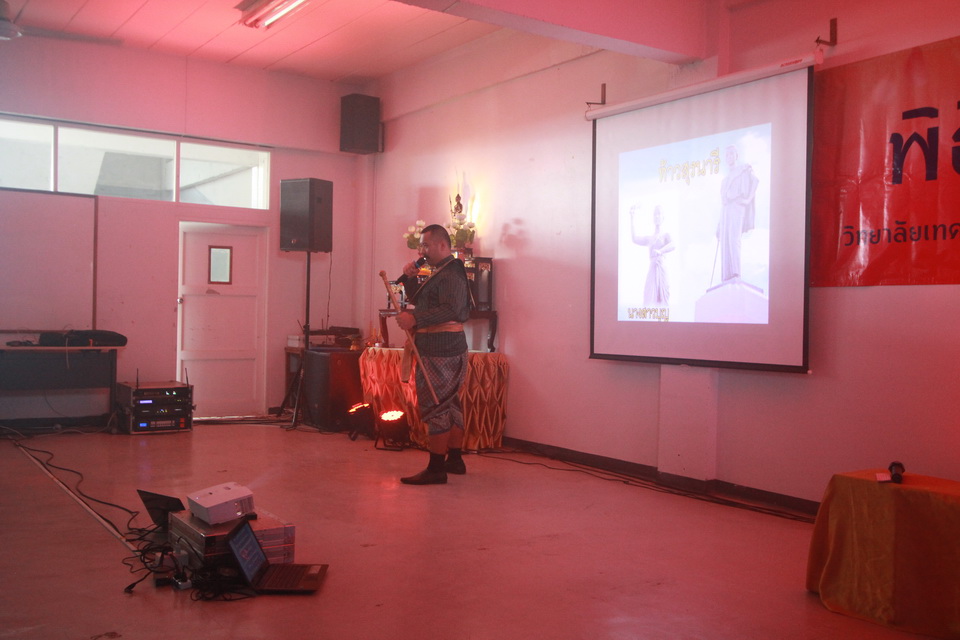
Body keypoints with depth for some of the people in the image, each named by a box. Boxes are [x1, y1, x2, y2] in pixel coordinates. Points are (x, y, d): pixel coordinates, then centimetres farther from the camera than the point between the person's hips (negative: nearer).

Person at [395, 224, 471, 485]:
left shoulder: (450, 274, -14)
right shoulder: (442, 272, 20)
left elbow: (451, 309, -28)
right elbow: (419, 300, 25)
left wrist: (415, 319, -30)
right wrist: (410, 279, 8)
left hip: (440, 352, -11)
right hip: (448, 349, 11)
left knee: (435, 406, -10)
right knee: (450, 404, 16)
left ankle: (436, 469, -8)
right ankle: (455, 459, 25)